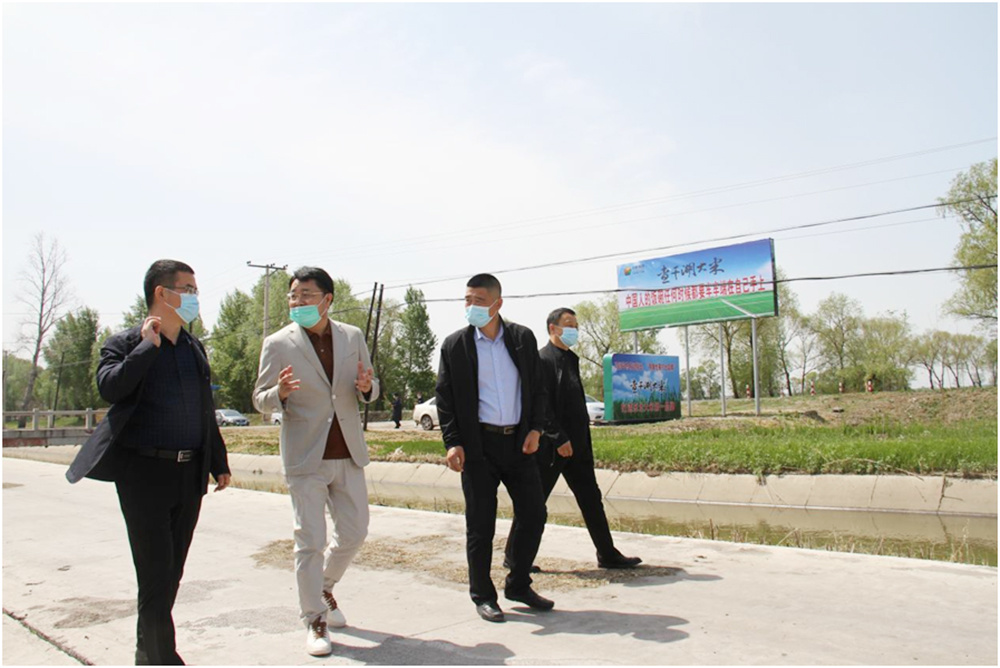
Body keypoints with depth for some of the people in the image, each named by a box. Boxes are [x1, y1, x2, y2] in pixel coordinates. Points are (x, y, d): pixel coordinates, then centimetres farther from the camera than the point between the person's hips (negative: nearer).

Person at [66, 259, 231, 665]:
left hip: (189, 474, 6)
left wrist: (219, 463, 18)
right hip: (145, 472, -6)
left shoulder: (195, 348, 14)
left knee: (172, 573, 14)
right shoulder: (126, 344, -2)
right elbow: (109, 388, -23)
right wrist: (148, 345, -18)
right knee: (156, 575, -4)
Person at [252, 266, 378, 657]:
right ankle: (314, 620, 18)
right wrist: (280, 392, -23)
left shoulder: (353, 337, 5)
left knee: (354, 531, 13)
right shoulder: (278, 344, -4)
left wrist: (366, 387, -13)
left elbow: (369, 392, 11)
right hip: (305, 457, -3)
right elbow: (260, 400, 0)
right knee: (310, 542, 1)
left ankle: (324, 586, 40)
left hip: (347, 455, 4)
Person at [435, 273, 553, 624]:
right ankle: (482, 595, 20)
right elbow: (445, 399, 0)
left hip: (518, 442, 3)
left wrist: (535, 429, -2)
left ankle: (518, 584, 27)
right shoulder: (454, 345, -1)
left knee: (534, 514, 8)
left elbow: (537, 388, 10)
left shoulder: (523, 338, 5)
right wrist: (452, 443, -10)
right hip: (479, 445, -3)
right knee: (480, 524, 4)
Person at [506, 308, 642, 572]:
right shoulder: (542, 360, -12)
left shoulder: (570, 359, 16)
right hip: (551, 446, -9)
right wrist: (559, 440, -21)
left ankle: (608, 554, 19)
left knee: (590, 498, 11)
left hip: (576, 445, 9)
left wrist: (582, 440, 16)